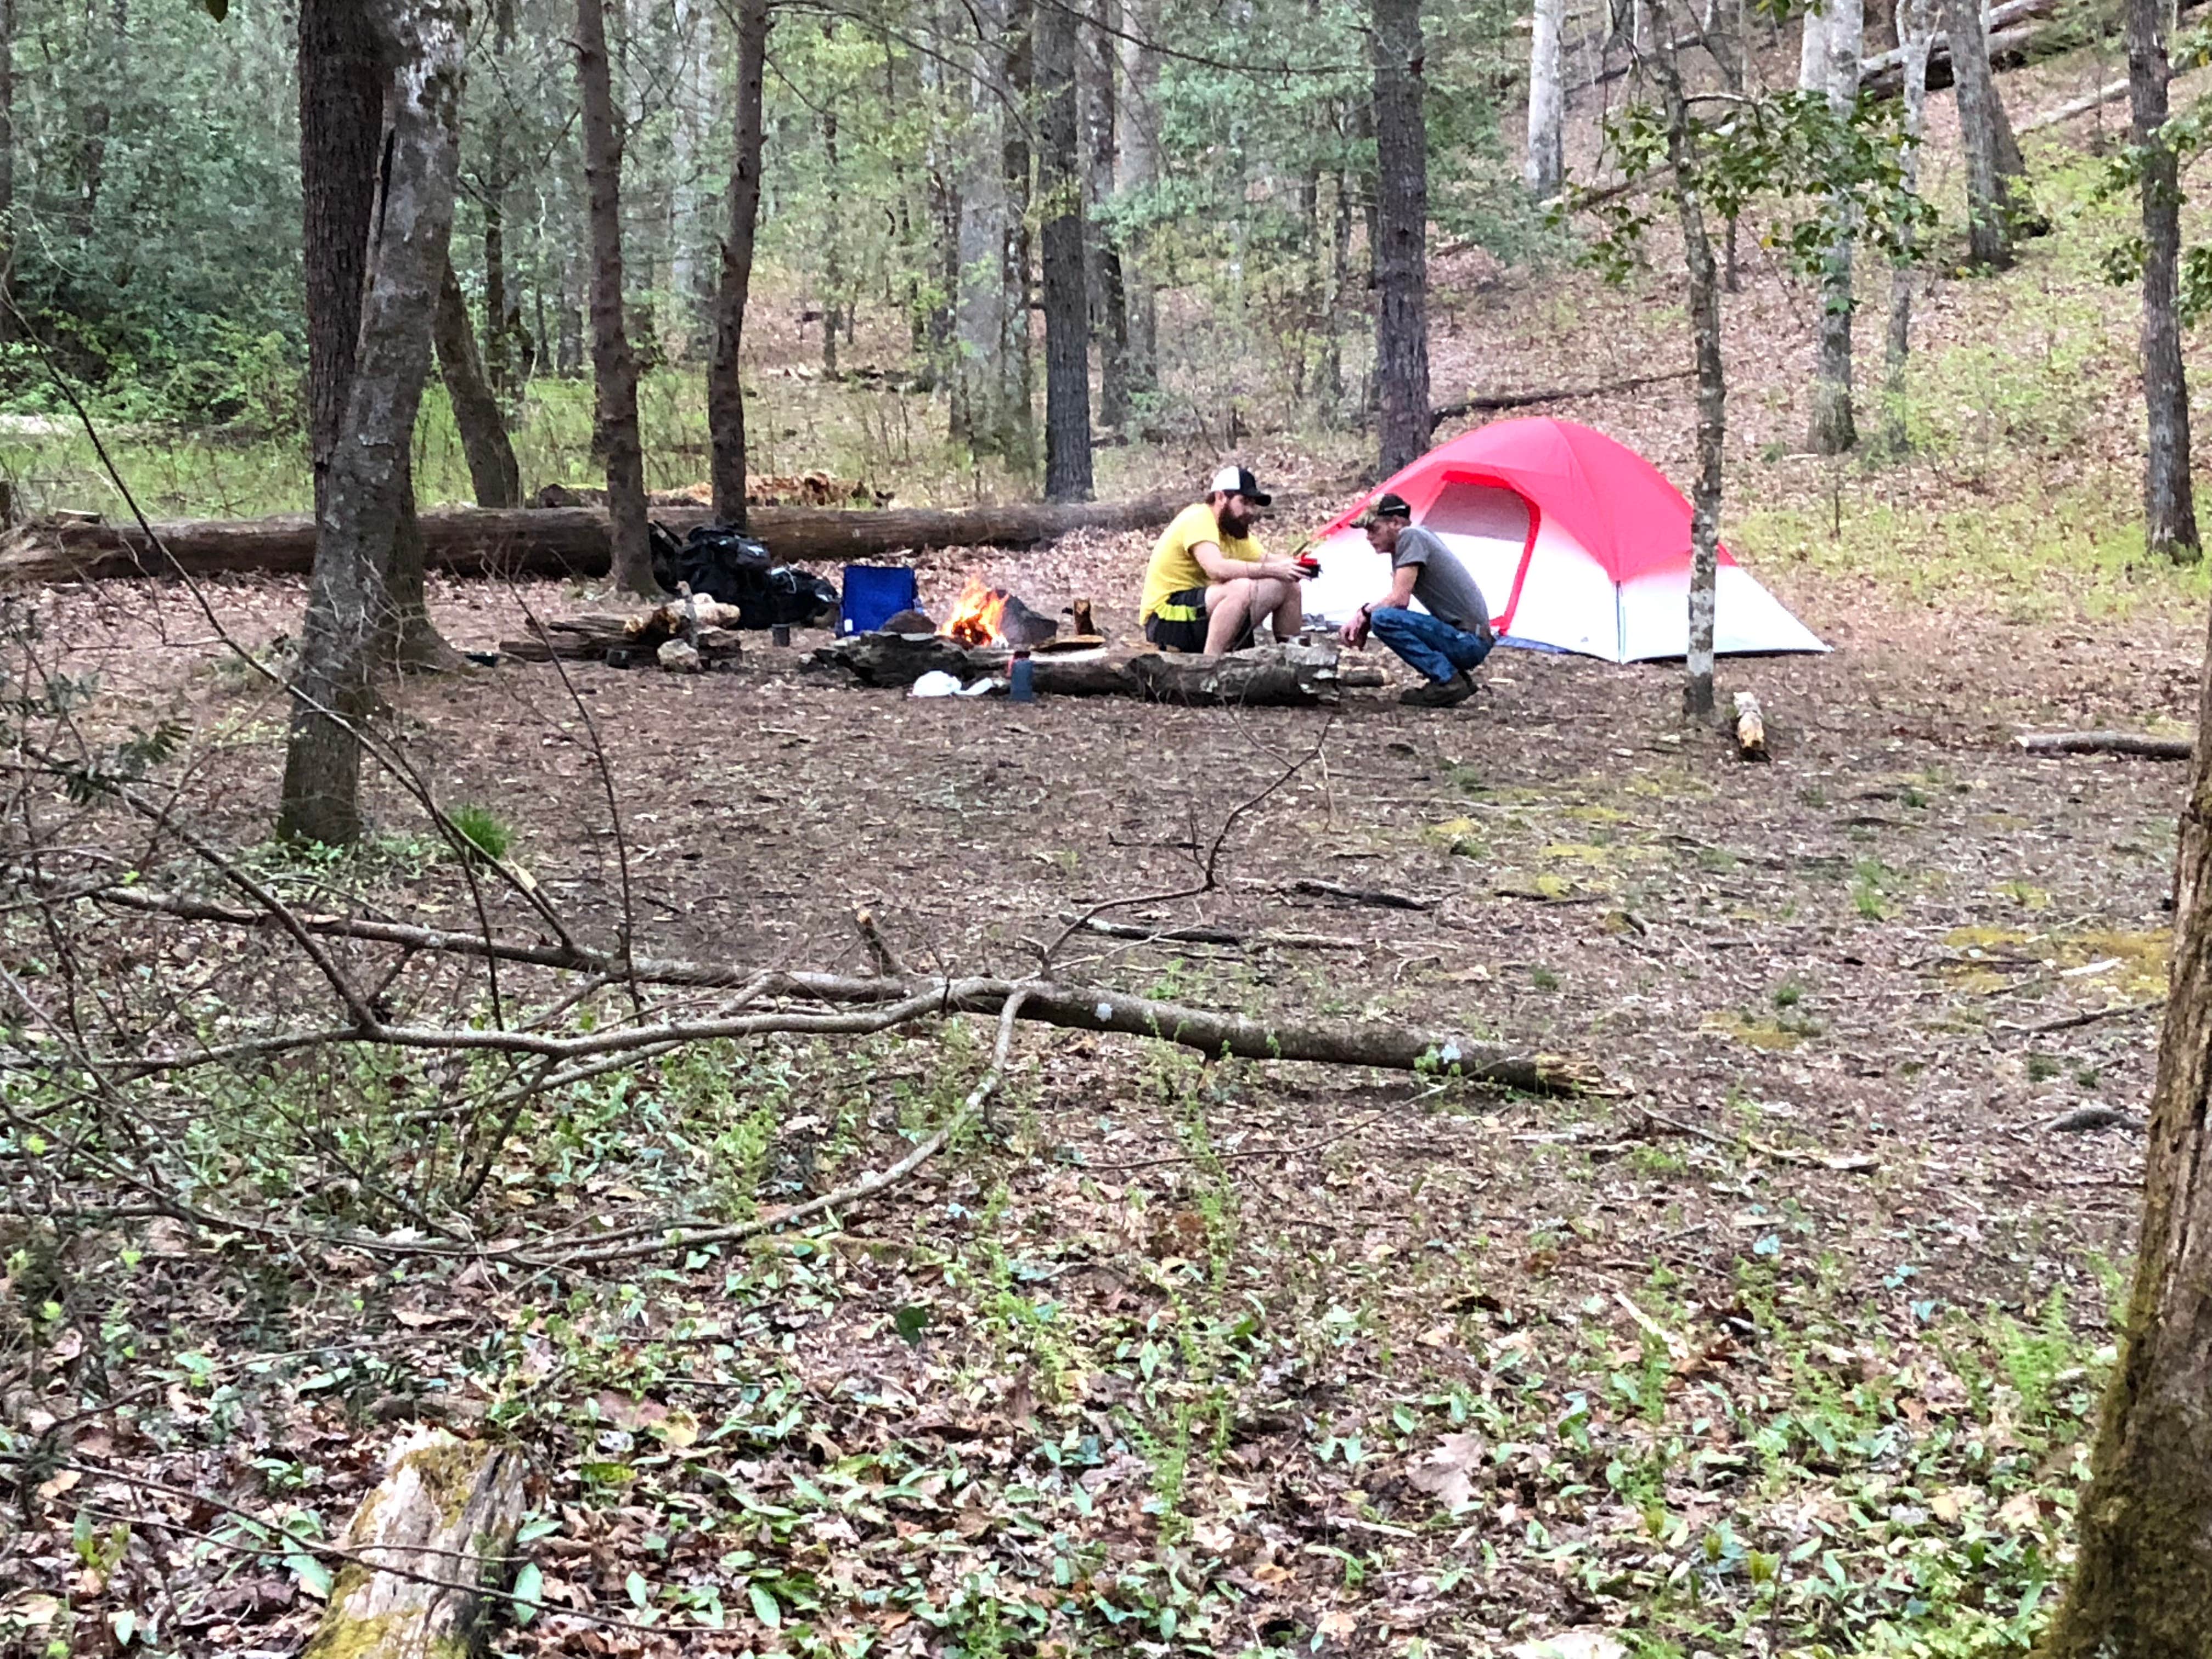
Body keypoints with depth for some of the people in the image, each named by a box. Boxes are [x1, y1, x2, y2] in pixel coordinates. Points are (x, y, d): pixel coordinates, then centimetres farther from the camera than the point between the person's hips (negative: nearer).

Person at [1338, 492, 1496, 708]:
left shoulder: (1410, 537, -11)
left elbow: (1399, 599, -17)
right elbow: (1398, 602, 19)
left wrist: (1365, 613, -1)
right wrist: (1363, 621, 4)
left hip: (1467, 640, -10)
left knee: (1383, 619, -20)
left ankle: (1447, 680, -16)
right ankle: (1457, 679, 10)